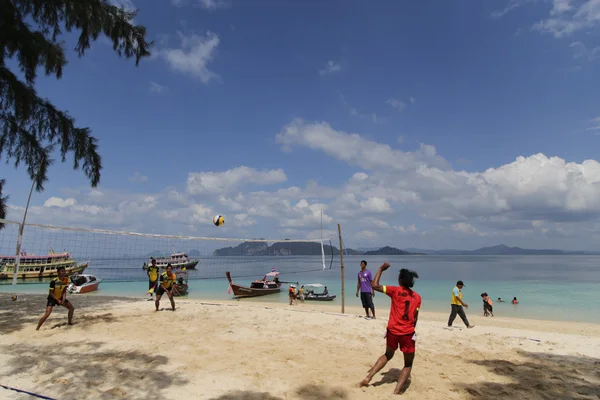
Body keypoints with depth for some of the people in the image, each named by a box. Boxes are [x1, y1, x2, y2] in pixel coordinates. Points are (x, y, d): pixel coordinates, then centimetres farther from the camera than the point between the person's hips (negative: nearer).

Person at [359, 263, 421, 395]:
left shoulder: (395, 291, -5)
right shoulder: (417, 297, 2)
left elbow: (375, 285, -8)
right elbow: (415, 318, 3)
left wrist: (381, 269, 0)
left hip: (393, 330, 1)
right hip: (407, 333, -1)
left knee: (388, 355, 26)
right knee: (408, 364, 16)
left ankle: (368, 377, 19)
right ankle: (397, 390, 2)